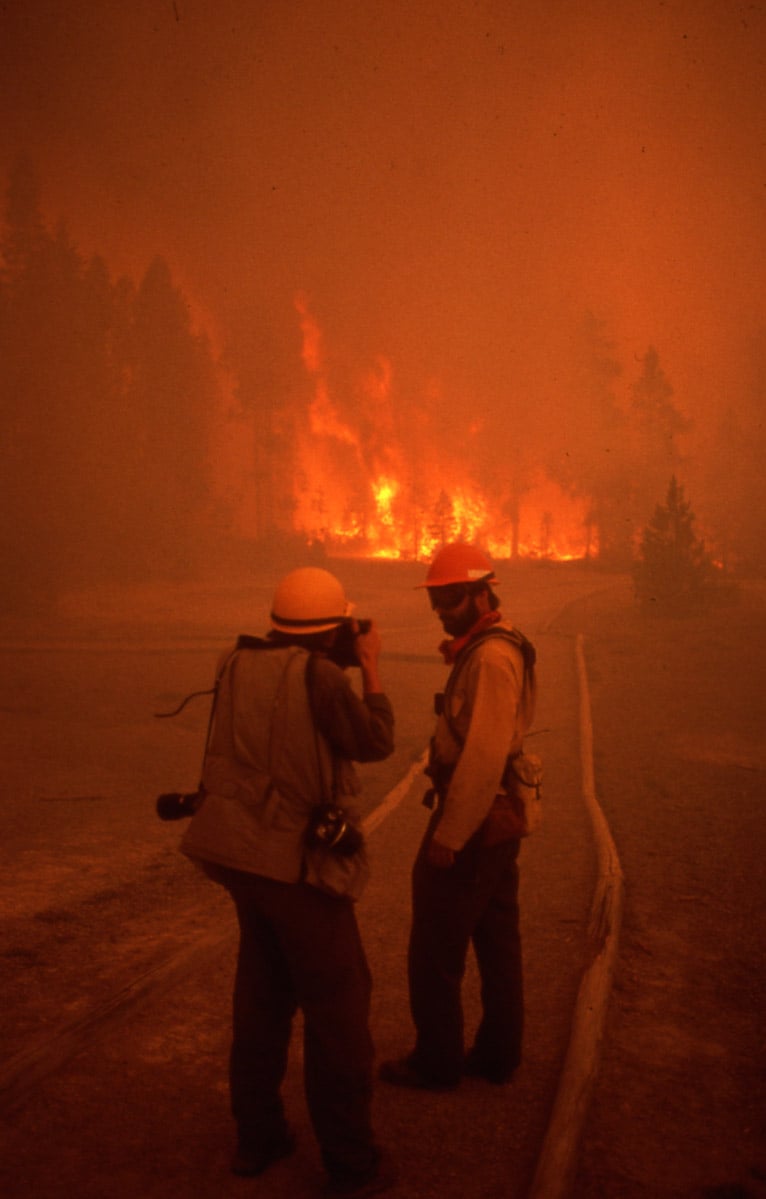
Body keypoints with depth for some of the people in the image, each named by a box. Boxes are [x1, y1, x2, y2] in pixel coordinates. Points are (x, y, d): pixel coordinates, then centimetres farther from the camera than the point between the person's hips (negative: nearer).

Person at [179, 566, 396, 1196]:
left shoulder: (238, 664, 2)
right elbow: (375, 742, -7)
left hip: (238, 852, 7)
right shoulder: (320, 675, -18)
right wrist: (371, 669, 4)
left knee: (262, 995, 21)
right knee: (337, 1004, 6)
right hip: (297, 861, -7)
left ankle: (257, 1137, 33)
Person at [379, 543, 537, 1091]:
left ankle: (437, 1062, 20)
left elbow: (484, 756, -27)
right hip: (501, 819, 10)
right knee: (498, 942, 18)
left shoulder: (491, 657, -22)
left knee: (435, 951, 5)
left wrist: (449, 835, -24)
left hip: (472, 822, -10)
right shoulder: (501, 645, 10)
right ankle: (497, 1054, 32)